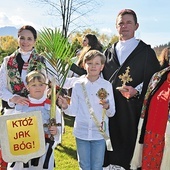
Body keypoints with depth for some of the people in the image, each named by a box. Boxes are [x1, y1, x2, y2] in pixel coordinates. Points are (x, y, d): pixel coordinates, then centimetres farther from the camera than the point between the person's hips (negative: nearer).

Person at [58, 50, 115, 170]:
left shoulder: (107, 85, -3)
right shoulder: (78, 85, -1)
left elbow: (112, 113, -2)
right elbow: (74, 111, 3)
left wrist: (107, 107, -22)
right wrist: (65, 107, -17)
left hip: (99, 133, -1)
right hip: (81, 133, 1)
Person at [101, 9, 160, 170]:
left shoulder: (146, 52, 3)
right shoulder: (108, 52, 15)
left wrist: (137, 91, -18)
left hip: (133, 110, -3)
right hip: (110, 110, 3)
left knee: (129, 146, -1)